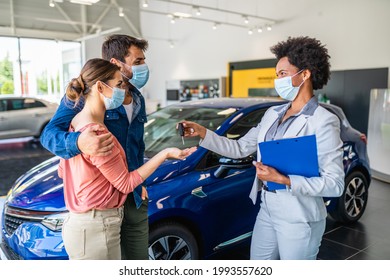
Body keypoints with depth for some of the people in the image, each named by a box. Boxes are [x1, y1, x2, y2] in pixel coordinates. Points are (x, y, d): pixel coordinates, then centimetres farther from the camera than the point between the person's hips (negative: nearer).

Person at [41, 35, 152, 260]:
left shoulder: (138, 100, 9)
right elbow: (50, 133, -21)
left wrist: (140, 182, 13)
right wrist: (78, 142, -43)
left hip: (135, 199, 7)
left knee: (139, 259, 18)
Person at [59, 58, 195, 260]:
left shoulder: (77, 123, 5)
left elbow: (62, 171, 17)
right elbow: (125, 183, -15)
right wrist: (165, 154, -12)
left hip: (81, 224, 10)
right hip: (95, 231, -10)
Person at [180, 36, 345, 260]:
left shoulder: (323, 121, -16)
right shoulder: (272, 114, 6)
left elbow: (335, 184, -19)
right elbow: (240, 148, 8)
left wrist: (283, 179, -26)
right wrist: (202, 132, -2)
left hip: (298, 220, -7)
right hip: (267, 211, 7)